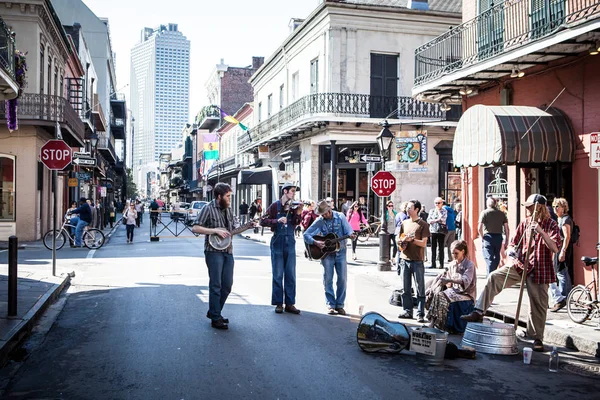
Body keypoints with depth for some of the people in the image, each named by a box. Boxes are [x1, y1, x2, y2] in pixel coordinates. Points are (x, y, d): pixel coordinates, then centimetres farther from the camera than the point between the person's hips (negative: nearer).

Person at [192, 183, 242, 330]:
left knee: (227, 285, 9)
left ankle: (213, 311, 25)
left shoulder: (228, 209, 12)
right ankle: (216, 319, 4)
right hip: (214, 251, -7)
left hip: (228, 251, 7)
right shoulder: (208, 208, -9)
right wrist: (215, 230, -20)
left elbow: (236, 226, 20)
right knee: (216, 285, -4)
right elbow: (195, 228, -14)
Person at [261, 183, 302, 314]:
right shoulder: (275, 206, -3)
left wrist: (298, 214, -15)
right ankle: (278, 303, 11)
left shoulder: (294, 207, 7)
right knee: (278, 275, 3)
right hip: (278, 241, -3)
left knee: (291, 275, 5)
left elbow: (295, 225, 1)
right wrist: (277, 221, -21)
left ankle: (290, 303, 12)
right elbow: (263, 221, -8)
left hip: (290, 242, 4)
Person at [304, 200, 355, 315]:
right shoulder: (319, 221, -3)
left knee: (342, 278, -1)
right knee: (328, 279, 0)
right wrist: (315, 242, -19)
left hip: (340, 252, 0)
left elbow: (348, 231, -5)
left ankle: (339, 305, 10)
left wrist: (351, 235, -29)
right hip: (326, 253, 0)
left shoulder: (340, 217, -3)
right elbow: (306, 234, -3)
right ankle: (331, 305, 8)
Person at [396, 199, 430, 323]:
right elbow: (398, 240, 17)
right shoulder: (404, 223, 13)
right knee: (405, 288, 10)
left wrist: (412, 239, -18)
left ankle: (420, 314, 2)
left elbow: (424, 243, -9)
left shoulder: (423, 224, -4)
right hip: (404, 259, 5)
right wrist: (402, 242, -3)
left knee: (420, 289, -1)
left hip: (417, 261, -5)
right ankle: (407, 311, 20)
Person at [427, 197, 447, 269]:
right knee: (433, 248, 3)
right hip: (433, 231, 3)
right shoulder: (432, 210, 12)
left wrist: (438, 211, -6)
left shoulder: (444, 211, 5)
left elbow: (443, 219, -11)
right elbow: (428, 220, 3)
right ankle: (433, 263, 7)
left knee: (441, 248, -2)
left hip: (441, 231, -2)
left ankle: (441, 264, 2)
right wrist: (437, 220, -12)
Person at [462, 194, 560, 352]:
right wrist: (511, 250, -11)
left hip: (539, 270, -3)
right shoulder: (524, 223, 8)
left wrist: (540, 231, -28)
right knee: (494, 277, -18)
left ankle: (537, 338, 21)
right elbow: (514, 243, 13)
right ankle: (479, 312, -16)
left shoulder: (551, 225, -5)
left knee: (538, 306, 4)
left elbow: (555, 248, -18)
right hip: (520, 264, 4)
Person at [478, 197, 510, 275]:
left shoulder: (484, 212, -3)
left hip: (488, 237, -4)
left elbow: (479, 228, -12)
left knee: (489, 259, -5)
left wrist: (482, 237, 2)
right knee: (496, 258, 16)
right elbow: (506, 228, 5)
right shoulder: (502, 213, 8)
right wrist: (506, 240, 10)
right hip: (498, 237, 4)